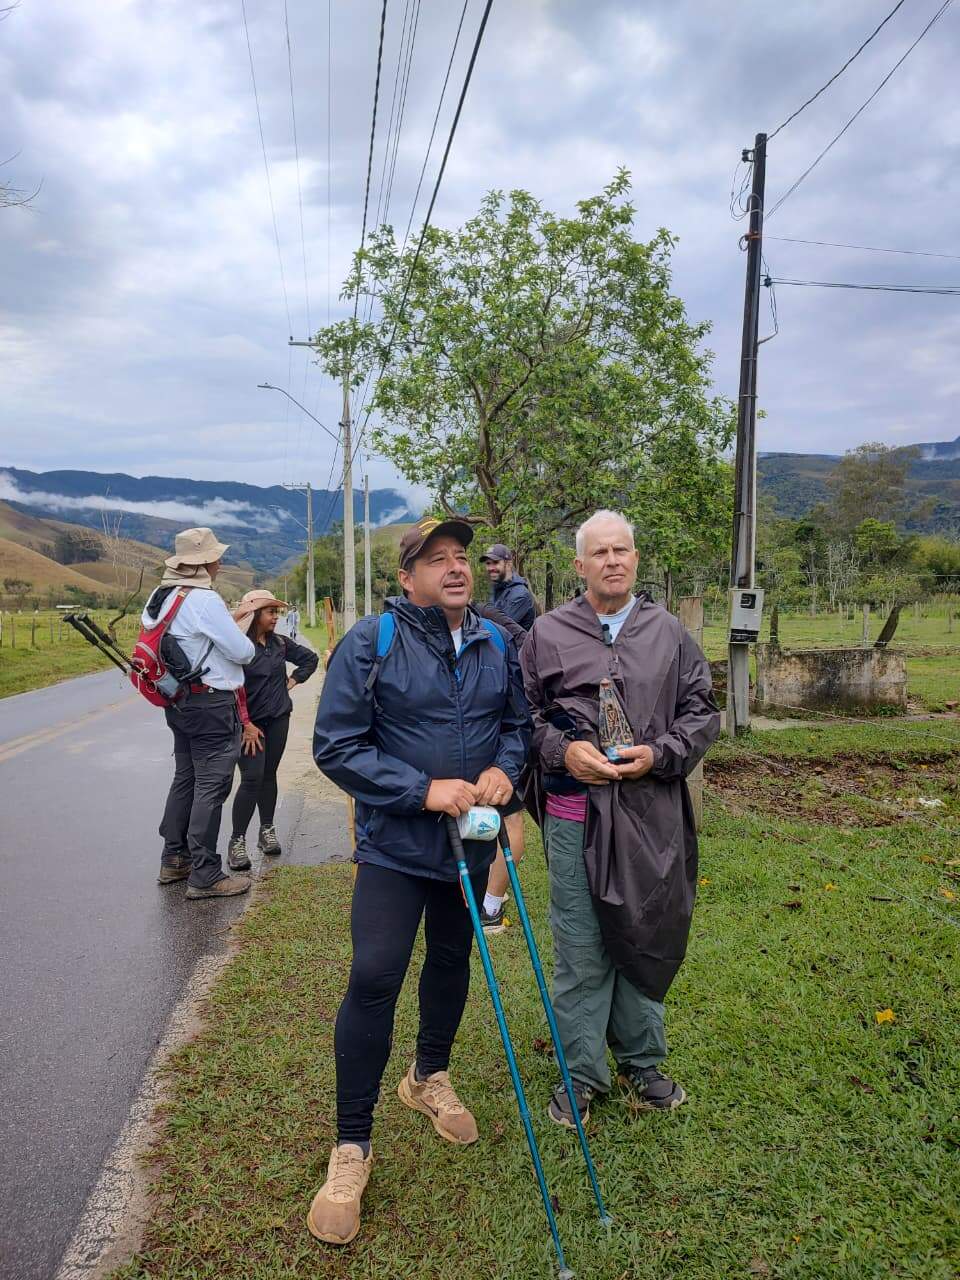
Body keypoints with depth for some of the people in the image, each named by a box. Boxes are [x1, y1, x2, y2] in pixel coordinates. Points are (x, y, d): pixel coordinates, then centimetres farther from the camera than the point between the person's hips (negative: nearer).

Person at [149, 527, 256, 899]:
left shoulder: (160, 596, 8)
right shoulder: (204, 599, -19)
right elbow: (242, 651, -16)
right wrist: (245, 641, 6)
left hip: (178, 700, 9)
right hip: (211, 703, -9)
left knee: (185, 778, 18)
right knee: (211, 786, -3)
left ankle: (173, 860, 28)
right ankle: (204, 875, 2)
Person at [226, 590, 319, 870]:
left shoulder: (280, 642, 4)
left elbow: (310, 658, 18)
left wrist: (293, 680, 6)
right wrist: (246, 725, -15)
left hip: (278, 719, 5)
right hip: (249, 721, -5)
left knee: (269, 775, 12)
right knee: (251, 779, -10)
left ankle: (267, 831, 23)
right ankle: (237, 841, -1)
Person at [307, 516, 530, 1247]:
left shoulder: (498, 645, -1)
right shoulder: (372, 642, -14)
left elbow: (520, 722, 10)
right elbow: (336, 746, -15)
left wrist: (506, 767, -12)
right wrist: (424, 790, -22)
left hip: (470, 842, 5)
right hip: (394, 845, -4)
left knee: (451, 962, 20)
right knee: (375, 979, -8)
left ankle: (430, 1077, 47)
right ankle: (352, 1147, 12)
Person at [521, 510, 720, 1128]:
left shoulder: (669, 632, 6)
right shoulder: (547, 633, 2)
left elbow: (703, 711, 8)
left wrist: (658, 754, -8)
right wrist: (562, 751, -11)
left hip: (652, 816, 2)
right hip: (575, 816, -1)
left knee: (646, 939, 16)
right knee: (580, 950, 7)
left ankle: (642, 1063, 37)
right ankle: (581, 1075, 27)